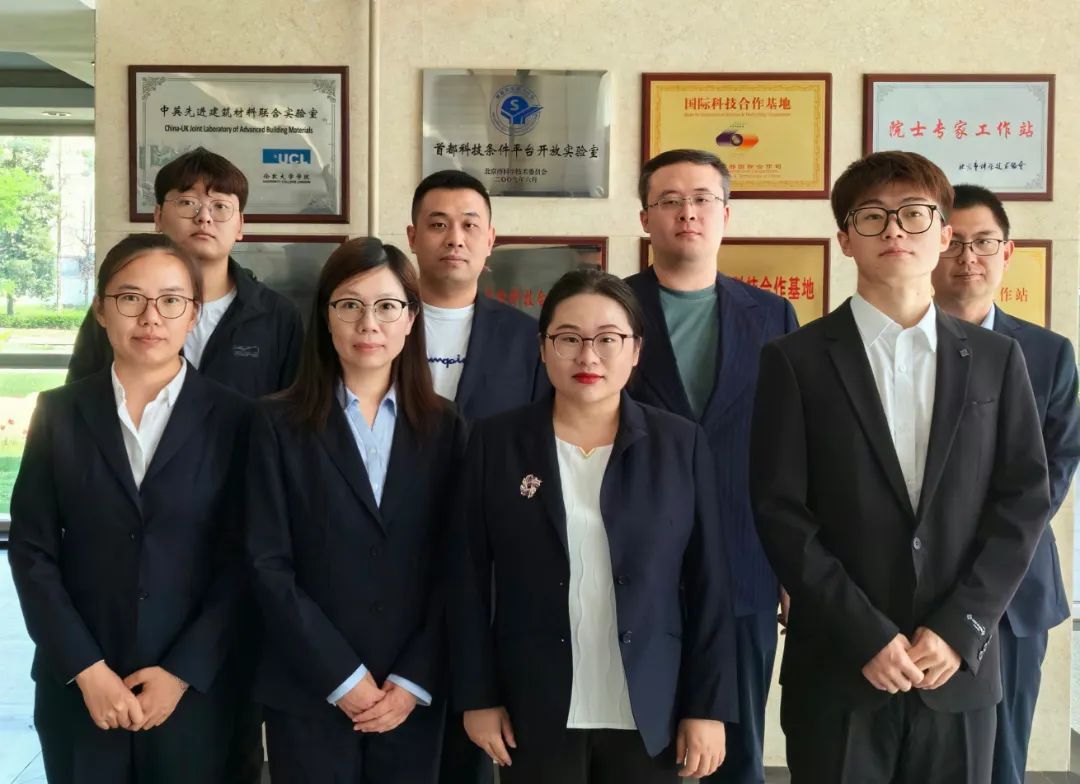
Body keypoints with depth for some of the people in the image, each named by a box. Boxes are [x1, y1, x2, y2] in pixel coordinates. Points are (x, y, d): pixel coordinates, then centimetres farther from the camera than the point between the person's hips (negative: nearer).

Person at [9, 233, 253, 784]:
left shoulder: (232, 419, -2)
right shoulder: (59, 413, 2)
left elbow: (243, 561, -3)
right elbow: (32, 550, -1)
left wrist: (182, 672, -9)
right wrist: (87, 669, -9)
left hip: (194, 690, -1)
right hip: (77, 688, 1)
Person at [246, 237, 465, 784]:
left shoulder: (444, 427, 5)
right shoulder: (280, 423, 0)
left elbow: (454, 567, 1)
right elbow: (268, 564, -6)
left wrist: (415, 680, -7)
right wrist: (342, 677, -11)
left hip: (412, 695, 2)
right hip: (309, 693, -1)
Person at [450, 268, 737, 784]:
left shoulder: (680, 444, 0)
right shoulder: (496, 442, -1)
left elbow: (708, 584, -1)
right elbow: (470, 579, 1)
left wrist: (708, 705, -3)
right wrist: (478, 695, -2)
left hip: (650, 714, 0)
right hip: (535, 713, 0)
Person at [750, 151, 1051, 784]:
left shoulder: (997, 359, 7)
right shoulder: (796, 359, -1)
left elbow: (1026, 500, 2)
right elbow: (780, 512, -6)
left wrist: (961, 629, -8)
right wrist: (867, 636, -12)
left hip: (960, 667, 2)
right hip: (838, 668, -2)